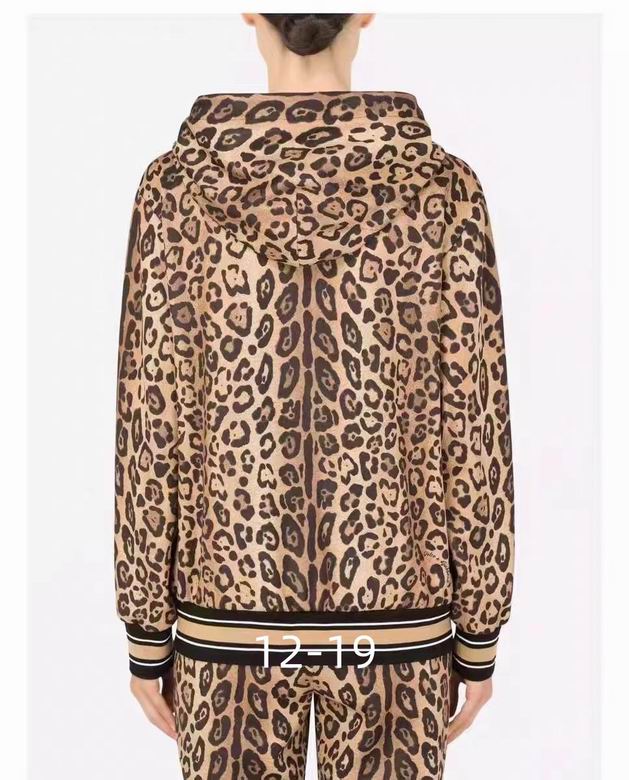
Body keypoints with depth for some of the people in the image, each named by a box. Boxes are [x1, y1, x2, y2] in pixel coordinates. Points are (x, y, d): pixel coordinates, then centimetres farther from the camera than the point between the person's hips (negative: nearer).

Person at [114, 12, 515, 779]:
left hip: (230, 617, 1)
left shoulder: (178, 185, -9)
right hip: (395, 621, 0)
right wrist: (478, 633, 4)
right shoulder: (442, 187, -10)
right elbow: (476, 432, -8)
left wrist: (147, 634, 4)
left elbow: (149, 429, -7)